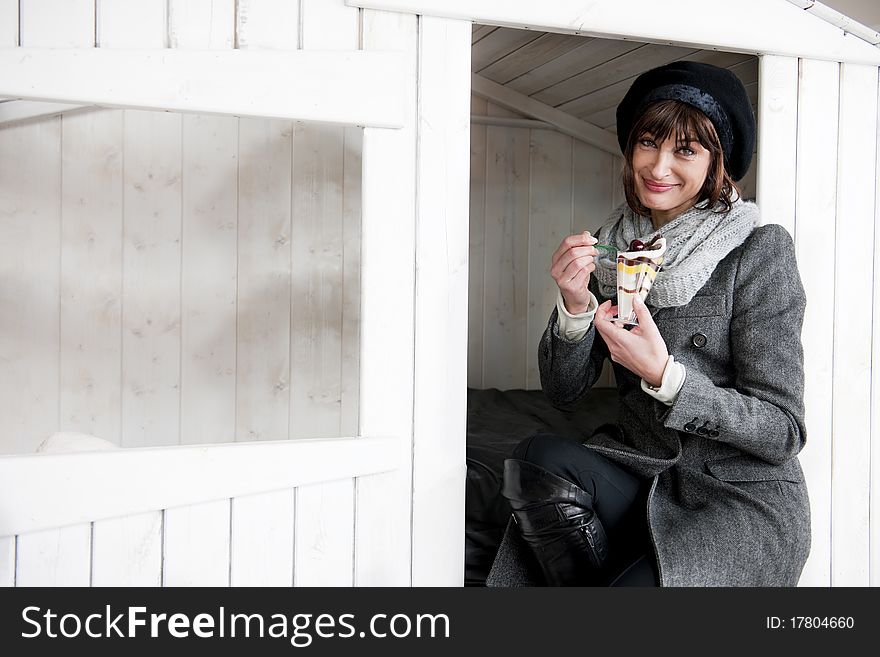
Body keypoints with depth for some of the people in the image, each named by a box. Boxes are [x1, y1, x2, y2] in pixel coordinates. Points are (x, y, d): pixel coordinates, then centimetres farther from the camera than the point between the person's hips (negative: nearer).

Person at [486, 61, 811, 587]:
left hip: (744, 499, -4)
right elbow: (563, 391, 4)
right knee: (538, 457, -25)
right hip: (641, 477, 5)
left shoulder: (760, 252, -10)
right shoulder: (613, 247, 5)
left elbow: (783, 432, -12)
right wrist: (576, 305, -14)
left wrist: (664, 375, -24)